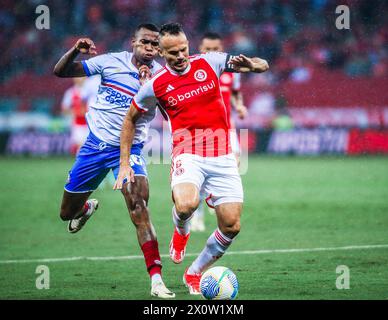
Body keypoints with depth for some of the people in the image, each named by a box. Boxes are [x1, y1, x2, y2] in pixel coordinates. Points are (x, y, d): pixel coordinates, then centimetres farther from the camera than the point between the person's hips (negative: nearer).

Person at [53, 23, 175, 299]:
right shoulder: (111, 61, -3)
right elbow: (60, 72, 2)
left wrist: (147, 86, -29)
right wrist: (75, 51, -18)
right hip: (96, 143, 2)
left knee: (138, 206, -26)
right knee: (67, 213, 11)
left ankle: (156, 280, -27)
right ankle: (87, 208, 52)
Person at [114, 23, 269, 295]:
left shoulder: (209, 63, 2)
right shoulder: (155, 86, -1)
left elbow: (263, 66, 6)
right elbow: (131, 119, 15)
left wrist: (252, 65, -19)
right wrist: (125, 163, 10)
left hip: (222, 157, 2)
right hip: (188, 155, -2)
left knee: (231, 226, -5)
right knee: (186, 205, -32)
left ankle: (195, 274, 18)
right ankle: (181, 232, 7)